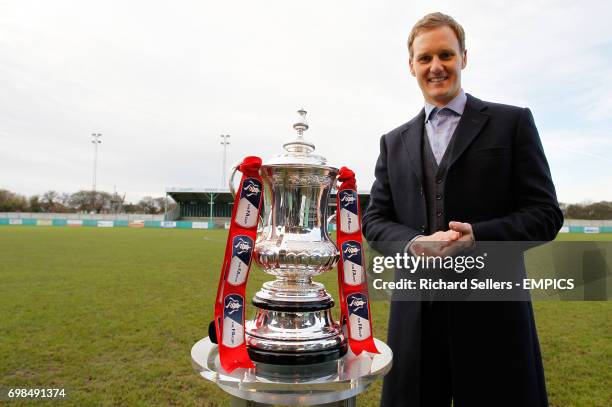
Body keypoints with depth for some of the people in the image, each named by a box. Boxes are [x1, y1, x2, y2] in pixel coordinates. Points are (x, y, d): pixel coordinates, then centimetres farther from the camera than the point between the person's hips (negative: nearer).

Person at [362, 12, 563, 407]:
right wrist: (414, 244, -14)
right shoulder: (394, 142, 12)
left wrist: (477, 235, -18)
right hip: (416, 311, 3)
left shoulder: (513, 122, 4)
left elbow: (545, 212, 0)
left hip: (492, 307, -2)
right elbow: (376, 219, 8)